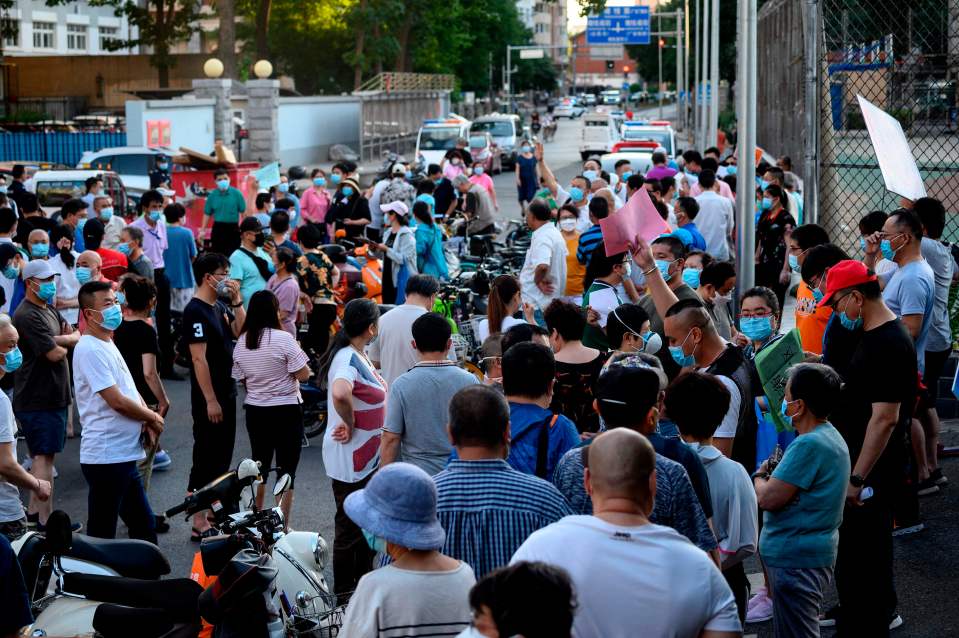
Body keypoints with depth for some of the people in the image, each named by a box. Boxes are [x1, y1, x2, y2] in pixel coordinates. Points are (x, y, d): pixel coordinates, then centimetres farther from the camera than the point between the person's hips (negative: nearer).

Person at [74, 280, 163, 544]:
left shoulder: (107, 344, 15)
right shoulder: (90, 349, -16)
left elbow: (130, 390, 20)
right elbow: (117, 401, -21)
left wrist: (148, 422, 1)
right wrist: (153, 418, -5)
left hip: (125, 455, 10)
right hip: (106, 456, -10)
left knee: (144, 526, 18)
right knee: (102, 534, -2)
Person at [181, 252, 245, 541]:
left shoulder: (220, 306, 12)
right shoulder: (195, 311, -16)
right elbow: (199, 358, -20)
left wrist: (236, 300, -1)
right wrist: (211, 400, -22)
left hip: (226, 394, 9)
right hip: (209, 399, -9)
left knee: (222, 459, 16)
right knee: (205, 460, -4)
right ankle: (199, 525, 0)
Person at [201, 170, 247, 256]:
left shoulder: (236, 193, -4)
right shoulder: (212, 195, 2)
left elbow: (243, 212, -2)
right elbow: (207, 214, 7)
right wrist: (203, 230, 2)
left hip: (233, 228, -2)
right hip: (218, 228, 2)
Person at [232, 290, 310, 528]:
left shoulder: (241, 343, 0)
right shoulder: (283, 339, -16)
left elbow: (241, 380, 7)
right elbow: (303, 375, -14)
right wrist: (297, 352, 2)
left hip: (255, 410, 5)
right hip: (286, 410, -5)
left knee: (259, 465, 19)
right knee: (286, 468, 4)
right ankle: (282, 524, 6)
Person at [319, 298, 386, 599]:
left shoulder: (359, 356, 7)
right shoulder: (347, 359, -24)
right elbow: (340, 393, -43)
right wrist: (350, 424, -27)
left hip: (368, 455, 10)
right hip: (349, 458, -10)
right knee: (349, 526, 3)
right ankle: (344, 593, 14)